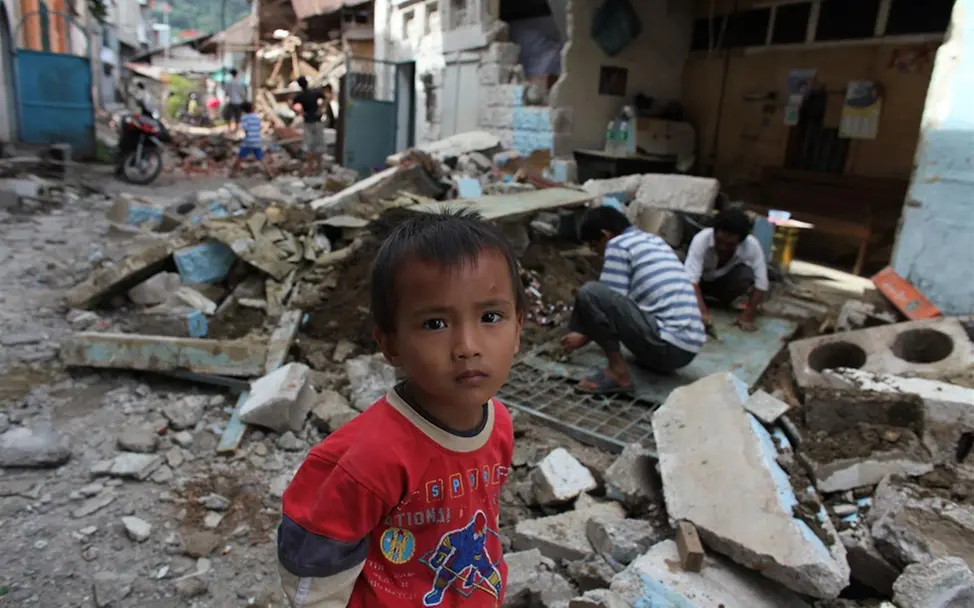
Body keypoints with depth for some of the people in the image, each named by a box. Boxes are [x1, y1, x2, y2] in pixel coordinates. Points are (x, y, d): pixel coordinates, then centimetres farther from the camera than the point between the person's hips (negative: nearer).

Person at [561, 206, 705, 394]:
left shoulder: (618, 244, -3)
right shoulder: (655, 240, 23)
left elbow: (611, 301, -3)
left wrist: (586, 335, 12)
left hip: (667, 346, -9)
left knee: (589, 292, -11)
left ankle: (618, 373, -7)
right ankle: (653, 359, 15)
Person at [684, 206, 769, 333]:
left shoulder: (752, 246, -30)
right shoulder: (701, 239, -36)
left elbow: (761, 283, -27)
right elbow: (691, 279, -42)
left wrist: (748, 316, -32)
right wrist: (702, 312, -52)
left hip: (723, 281, 0)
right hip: (702, 281, 1)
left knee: (746, 274, -31)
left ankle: (724, 302, -1)